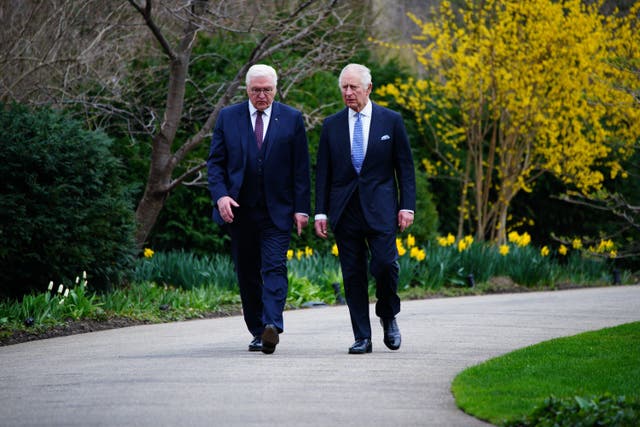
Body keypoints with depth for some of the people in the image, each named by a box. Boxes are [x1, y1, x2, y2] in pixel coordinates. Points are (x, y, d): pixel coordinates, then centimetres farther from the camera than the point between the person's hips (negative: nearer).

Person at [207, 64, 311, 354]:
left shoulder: (292, 119, 3)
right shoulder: (228, 118, 6)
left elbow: (301, 168, 3)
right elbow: (215, 162, 5)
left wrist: (301, 208, -4)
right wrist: (220, 195, -11)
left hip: (277, 211, -2)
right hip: (239, 210, 2)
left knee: (274, 268, -16)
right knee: (247, 274, 7)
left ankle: (272, 325, -28)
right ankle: (257, 332, 16)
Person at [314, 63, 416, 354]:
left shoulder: (391, 121, 4)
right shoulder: (331, 125, 9)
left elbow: (405, 166, 5)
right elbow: (323, 172, 10)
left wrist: (407, 206, -3)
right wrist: (321, 212, 3)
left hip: (380, 208, -2)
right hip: (345, 209, 2)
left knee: (384, 263, -15)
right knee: (353, 274, 1)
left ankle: (388, 315, 12)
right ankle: (362, 337, 5)